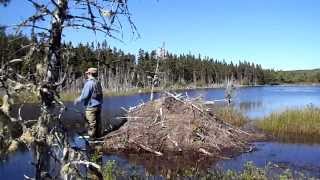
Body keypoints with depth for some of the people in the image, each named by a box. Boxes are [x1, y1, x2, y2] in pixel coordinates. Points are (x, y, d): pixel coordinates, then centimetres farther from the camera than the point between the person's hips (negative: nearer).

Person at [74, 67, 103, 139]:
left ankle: (92, 139, 4)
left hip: (91, 107, -8)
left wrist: (78, 100, -1)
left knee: (92, 125, -2)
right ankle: (98, 137, 22)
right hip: (98, 106, 8)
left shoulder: (89, 83, -14)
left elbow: (85, 95, -16)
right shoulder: (98, 83, 12)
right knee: (98, 123, 14)